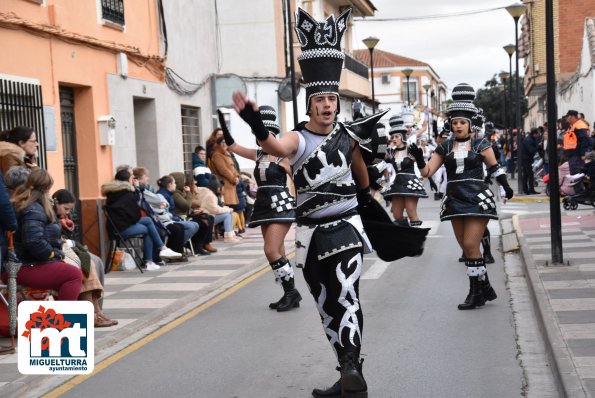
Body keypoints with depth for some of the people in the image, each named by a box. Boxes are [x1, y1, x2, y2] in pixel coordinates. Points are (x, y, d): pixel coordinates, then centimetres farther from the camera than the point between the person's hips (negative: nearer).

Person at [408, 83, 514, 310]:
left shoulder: (481, 145, 0)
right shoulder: (445, 148, 8)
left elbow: (494, 168, 9)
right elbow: (427, 172, 2)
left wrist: (505, 186, 2)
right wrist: (419, 159, -15)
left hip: (477, 199, -5)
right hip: (455, 200, 5)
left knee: (470, 245, -11)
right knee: (466, 247, 8)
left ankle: (476, 292, 0)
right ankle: (485, 289, 21)